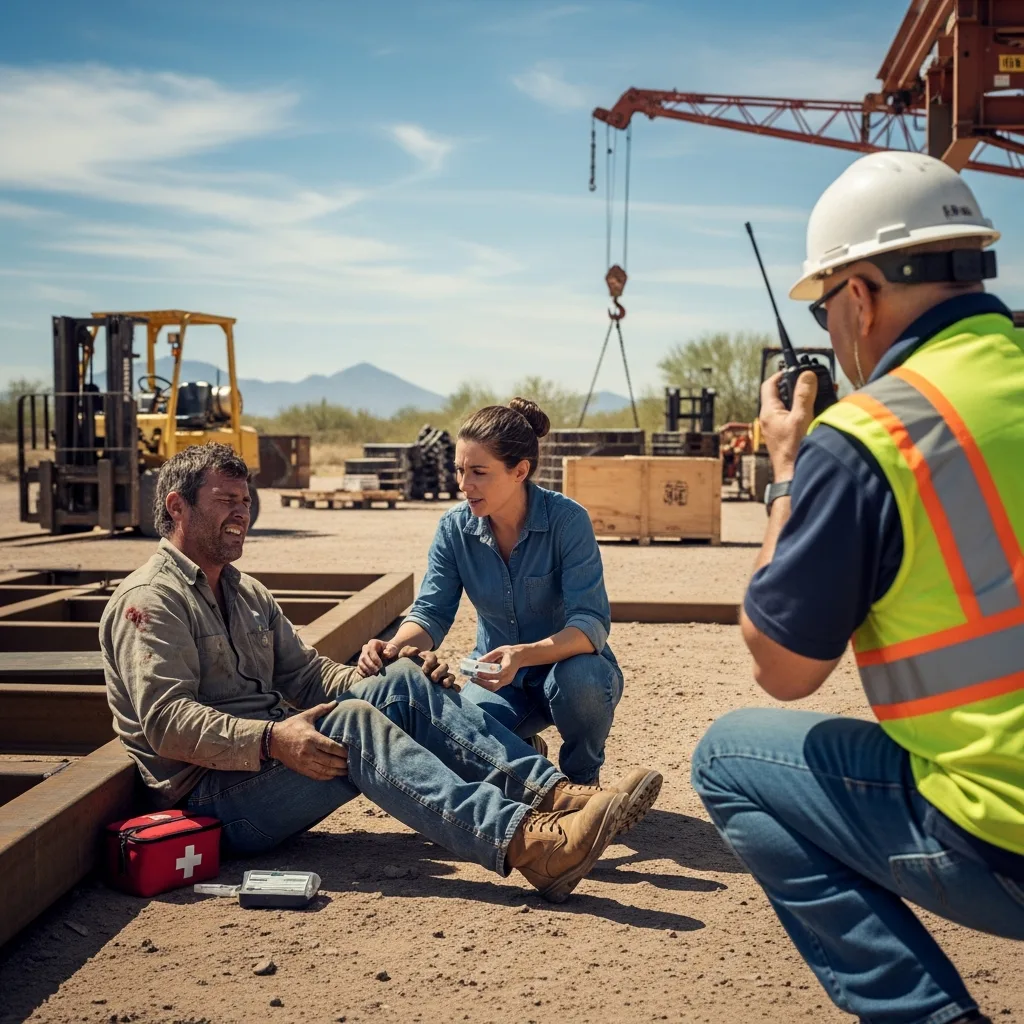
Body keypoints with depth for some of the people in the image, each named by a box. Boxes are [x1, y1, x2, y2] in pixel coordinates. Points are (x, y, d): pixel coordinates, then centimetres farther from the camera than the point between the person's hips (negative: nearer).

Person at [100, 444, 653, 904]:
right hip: (211, 790, -8)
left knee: (404, 682, -11)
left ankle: (549, 792, -25)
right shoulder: (149, 599, -6)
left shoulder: (247, 593, 22)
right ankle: (524, 843, -49)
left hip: (269, 750, 8)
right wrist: (269, 739, -32)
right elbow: (165, 721, -18)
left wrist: (394, 679, -1)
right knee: (349, 720, -33)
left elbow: (305, 672, 17)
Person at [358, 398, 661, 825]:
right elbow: (431, 612, -10)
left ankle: (583, 781, -4)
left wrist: (524, 655, -46)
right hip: (498, 678, 3)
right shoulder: (455, 527, -8)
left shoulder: (567, 520, -21)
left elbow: (592, 623, -28)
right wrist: (395, 647, -33)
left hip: (570, 665, -3)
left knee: (579, 679, -39)